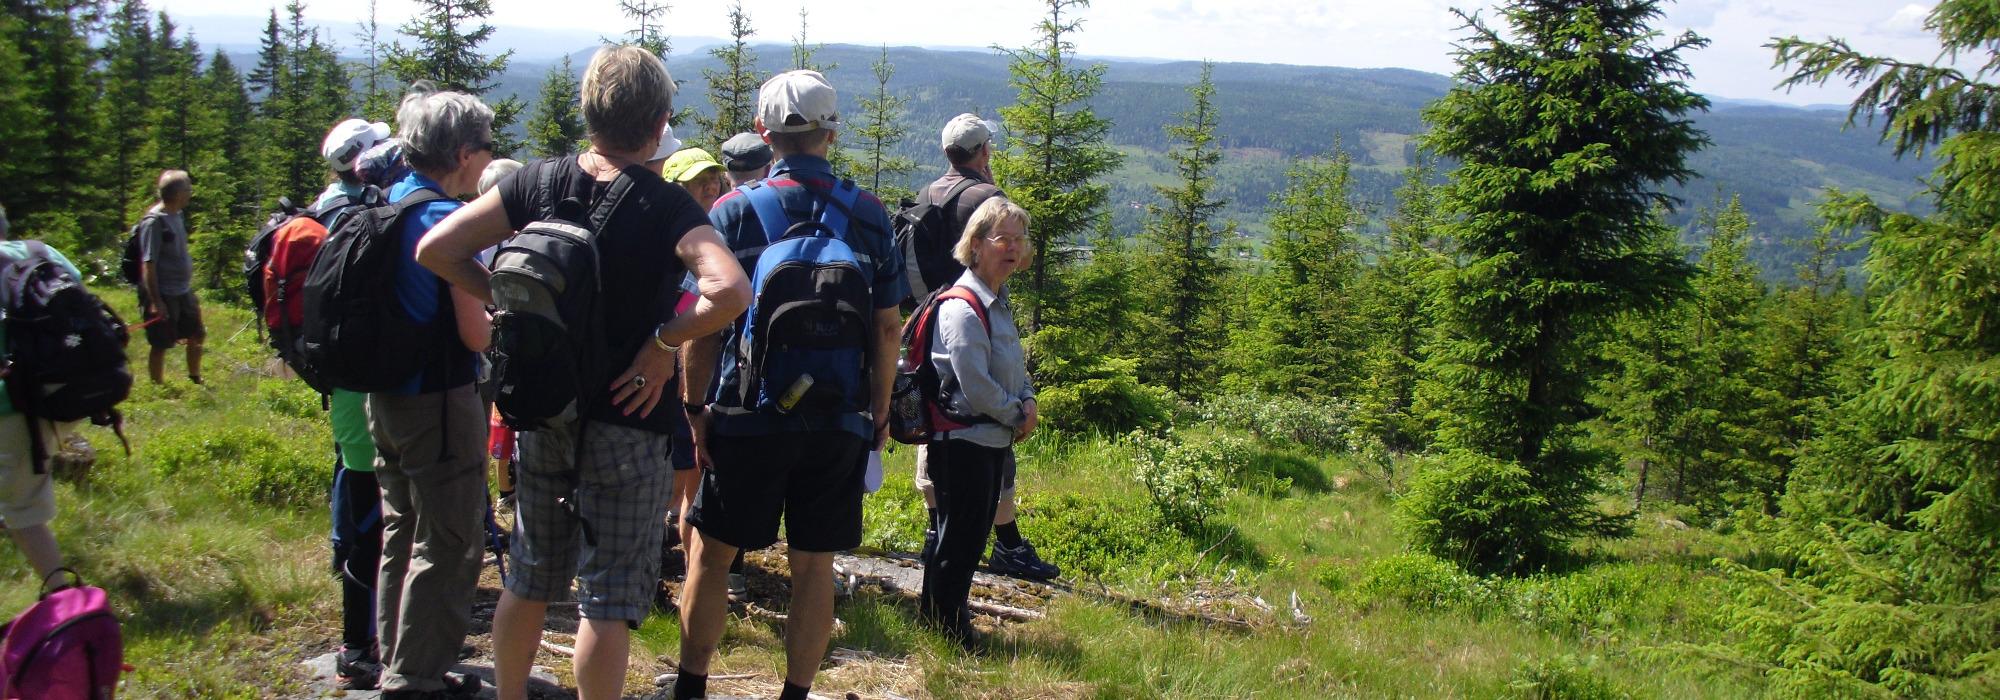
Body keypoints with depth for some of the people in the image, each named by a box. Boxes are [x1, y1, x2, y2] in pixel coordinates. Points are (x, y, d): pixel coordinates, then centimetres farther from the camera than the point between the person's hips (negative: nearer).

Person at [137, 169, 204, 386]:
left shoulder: (178, 215, 8)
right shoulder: (154, 221, -17)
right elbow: (148, 265, -18)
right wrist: (155, 301, -20)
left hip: (184, 292, 8)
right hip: (163, 296, -8)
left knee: (197, 336, 18)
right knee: (160, 345, 3)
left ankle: (195, 380, 36)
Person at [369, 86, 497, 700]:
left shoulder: (387, 205, 7)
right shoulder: (449, 218, -18)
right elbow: (475, 333, -19)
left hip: (387, 395, 9)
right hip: (440, 402, -9)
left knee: (402, 535, 19)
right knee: (448, 546, 1)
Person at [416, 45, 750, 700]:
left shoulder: (538, 182, -3)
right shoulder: (667, 208, -16)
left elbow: (436, 249, -3)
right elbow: (730, 290, -33)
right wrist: (664, 340, -19)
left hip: (543, 415, 5)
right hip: (626, 423, -5)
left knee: (530, 580, 21)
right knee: (610, 597, 6)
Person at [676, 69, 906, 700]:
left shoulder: (732, 211, -4)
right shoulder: (869, 215, 1)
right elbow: (888, 326, 1)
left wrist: (694, 406, 3)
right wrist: (880, 412, 10)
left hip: (748, 417, -1)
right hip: (839, 422, 2)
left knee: (710, 554, 13)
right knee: (814, 567, 10)